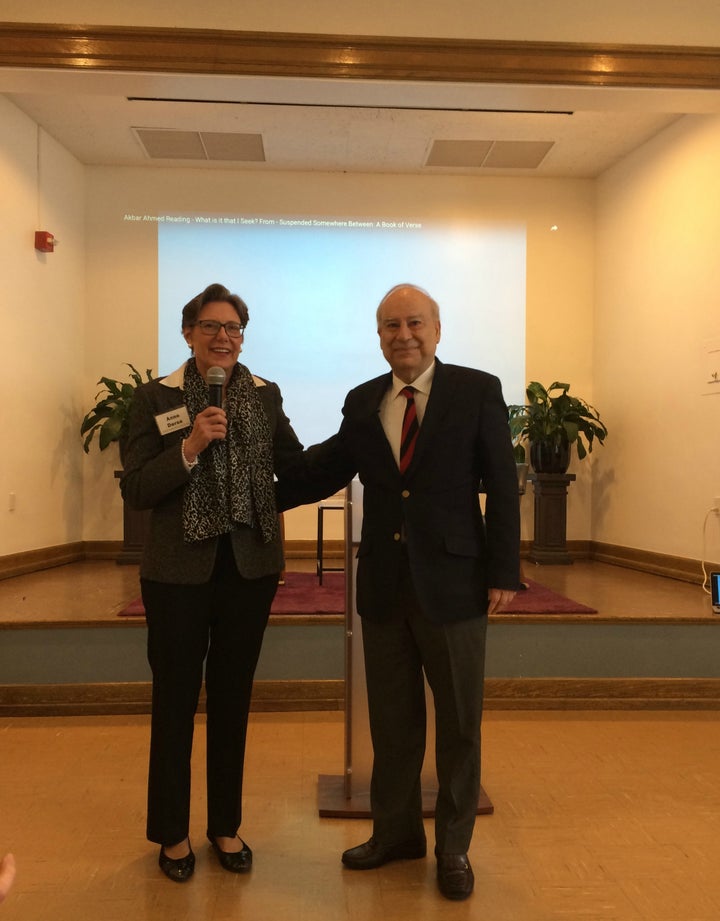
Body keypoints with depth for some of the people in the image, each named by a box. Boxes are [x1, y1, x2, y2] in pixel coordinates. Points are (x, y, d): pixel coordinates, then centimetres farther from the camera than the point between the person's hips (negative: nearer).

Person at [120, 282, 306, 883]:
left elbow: (296, 467, 8)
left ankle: (226, 826, 34)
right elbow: (134, 491, -8)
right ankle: (172, 832, 32)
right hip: (180, 571, -2)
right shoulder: (156, 398, -4)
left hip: (250, 567, 3)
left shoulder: (265, 395, 4)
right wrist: (190, 446, -20)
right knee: (175, 703, 10)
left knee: (233, 700, 15)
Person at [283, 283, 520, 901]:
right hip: (383, 585, 4)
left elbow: (503, 488, -6)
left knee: (458, 723, 11)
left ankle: (453, 848, 31)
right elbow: (323, 472, 9)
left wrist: (504, 573, -9)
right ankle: (396, 832, 38)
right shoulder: (361, 402, 7)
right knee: (392, 720, 17)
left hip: (453, 583, -3)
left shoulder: (478, 391, -4)